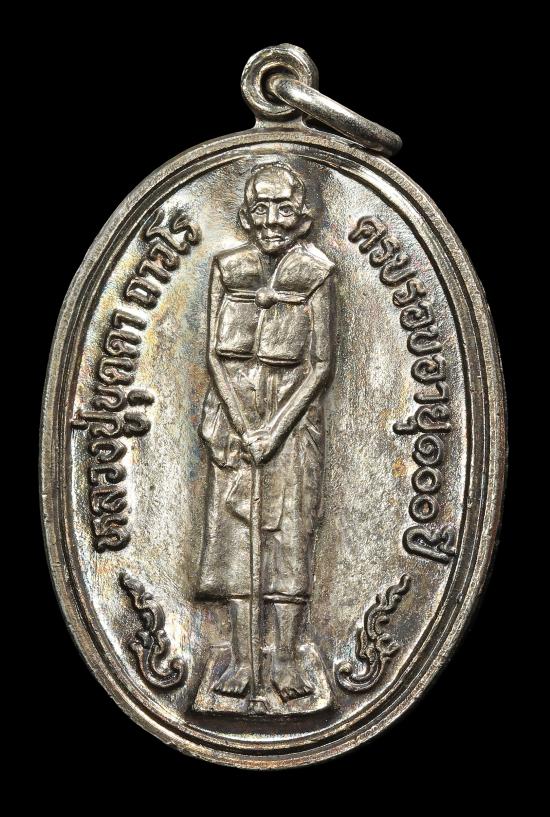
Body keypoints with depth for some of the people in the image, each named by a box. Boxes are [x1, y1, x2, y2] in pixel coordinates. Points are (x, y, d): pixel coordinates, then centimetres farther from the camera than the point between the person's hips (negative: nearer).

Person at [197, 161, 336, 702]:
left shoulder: (316, 272, -1)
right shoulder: (227, 268, 5)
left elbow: (321, 364, -3)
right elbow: (214, 353, 3)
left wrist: (277, 427, -11)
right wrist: (243, 424, -8)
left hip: (293, 404, -2)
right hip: (232, 403, 2)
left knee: (289, 526, -4)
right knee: (233, 523, -1)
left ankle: (286, 658, -1)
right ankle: (239, 658, 2)